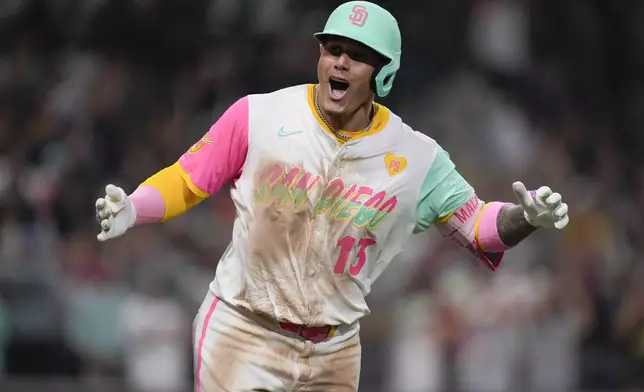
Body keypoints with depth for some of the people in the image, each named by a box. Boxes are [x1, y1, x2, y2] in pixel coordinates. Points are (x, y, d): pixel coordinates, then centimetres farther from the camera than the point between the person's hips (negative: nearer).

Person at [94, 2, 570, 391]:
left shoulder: (416, 158, -3)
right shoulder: (258, 117, -7)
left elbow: (476, 224, 1)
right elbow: (186, 180, 1)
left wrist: (526, 218, -19)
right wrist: (130, 210, -17)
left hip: (335, 354, 3)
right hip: (243, 336, -3)